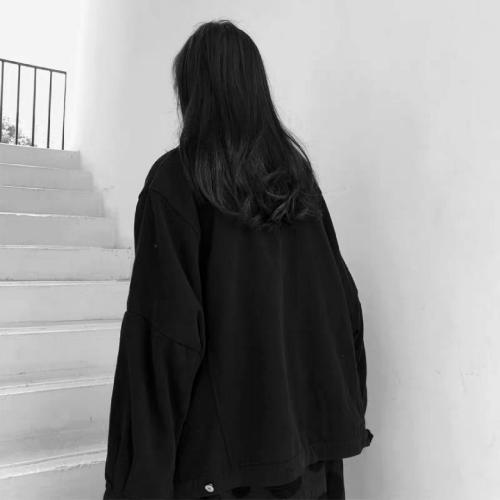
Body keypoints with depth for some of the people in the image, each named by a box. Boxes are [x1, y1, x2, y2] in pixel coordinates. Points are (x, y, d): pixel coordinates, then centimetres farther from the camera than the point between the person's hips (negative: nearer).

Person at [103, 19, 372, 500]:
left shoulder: (174, 178, -14)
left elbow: (163, 332, -19)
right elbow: (342, 301, 4)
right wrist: (342, 417, 13)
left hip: (219, 446, -4)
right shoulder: (297, 172, 2)